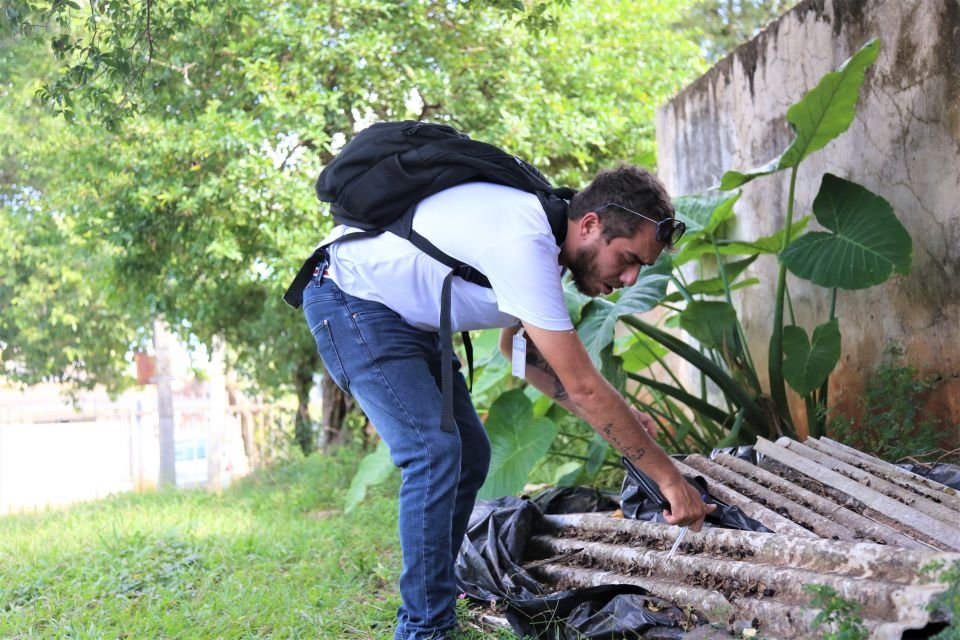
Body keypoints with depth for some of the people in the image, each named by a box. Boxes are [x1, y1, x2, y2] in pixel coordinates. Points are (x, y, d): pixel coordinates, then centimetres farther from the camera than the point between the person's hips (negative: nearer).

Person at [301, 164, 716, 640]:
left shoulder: (541, 232, -1)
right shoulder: (524, 245, -31)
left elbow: (516, 344, 12)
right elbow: (583, 386, -30)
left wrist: (616, 419, 1)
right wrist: (670, 479, -23)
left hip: (408, 317, 10)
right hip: (350, 299, -10)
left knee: (470, 455, 8)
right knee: (435, 452, -20)